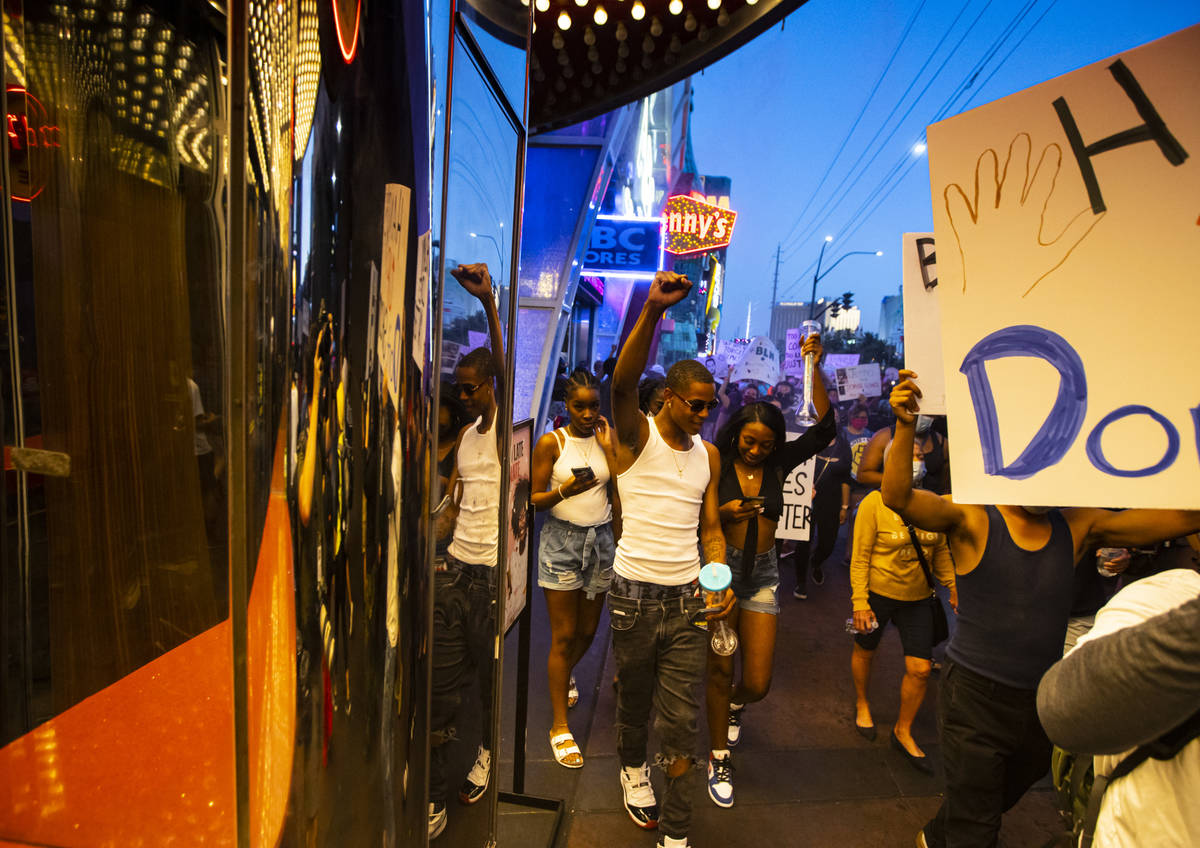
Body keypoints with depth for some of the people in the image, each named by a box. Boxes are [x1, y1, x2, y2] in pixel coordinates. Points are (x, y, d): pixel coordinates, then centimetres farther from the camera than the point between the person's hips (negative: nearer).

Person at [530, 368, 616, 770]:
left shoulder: (607, 438, 5)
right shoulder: (551, 443, -5)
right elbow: (534, 499, -5)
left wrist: (609, 447, -9)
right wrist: (565, 490, -23)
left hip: (601, 538, 4)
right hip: (562, 539, -4)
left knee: (588, 630, 15)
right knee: (563, 636, 0)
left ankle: (565, 673, 49)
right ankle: (560, 727, 13)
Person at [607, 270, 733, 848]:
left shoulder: (708, 455, 7)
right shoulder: (636, 438, -8)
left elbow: (711, 528, 12)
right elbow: (622, 384, -29)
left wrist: (722, 582, -5)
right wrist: (652, 311, -41)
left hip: (688, 598, 3)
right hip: (635, 595, -3)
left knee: (682, 719, 6)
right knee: (634, 701, 17)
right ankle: (633, 769, 47)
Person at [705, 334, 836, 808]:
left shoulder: (780, 464, 1)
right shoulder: (716, 466, -10)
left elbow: (824, 429, -8)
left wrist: (814, 369, -13)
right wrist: (723, 514, -23)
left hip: (763, 574, 3)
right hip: (722, 568, -3)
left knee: (758, 682, 5)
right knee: (720, 670, 7)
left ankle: (735, 704, 44)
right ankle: (719, 761, 28)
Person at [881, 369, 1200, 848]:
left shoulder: (1078, 528, -1)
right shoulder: (972, 521, -15)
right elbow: (897, 497, -32)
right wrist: (906, 426, -46)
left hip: (1042, 700, 6)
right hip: (977, 696, -6)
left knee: (1004, 796, 30)